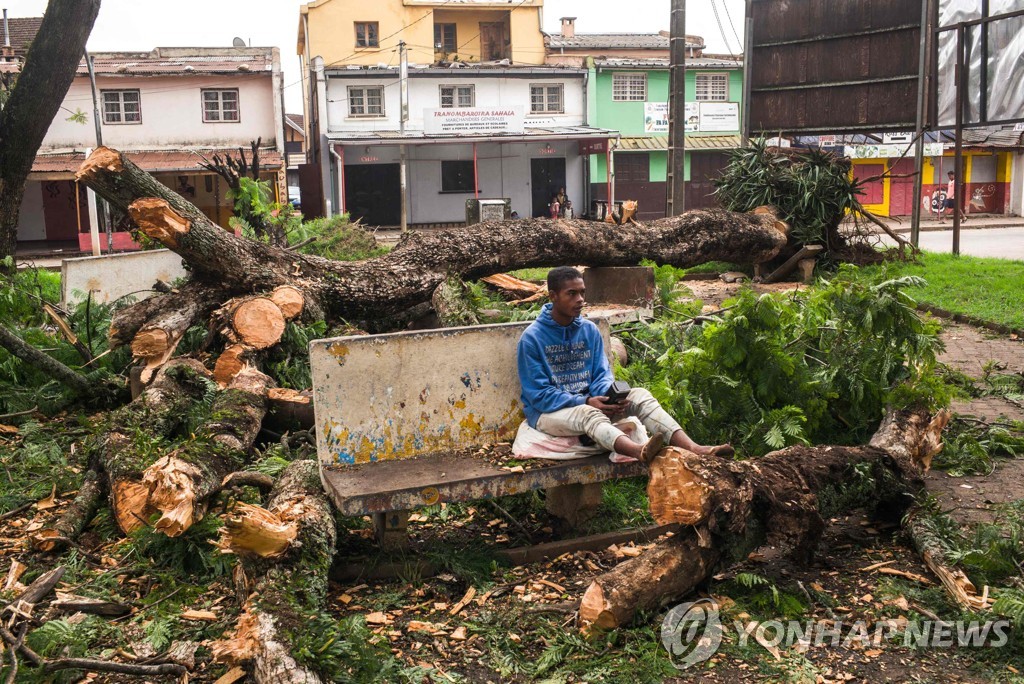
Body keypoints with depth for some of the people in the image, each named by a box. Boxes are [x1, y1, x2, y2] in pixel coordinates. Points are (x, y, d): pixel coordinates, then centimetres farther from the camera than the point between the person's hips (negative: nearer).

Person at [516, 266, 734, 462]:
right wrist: (585, 402, -25)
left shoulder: (590, 330, 6)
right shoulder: (532, 338, -11)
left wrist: (609, 396, -19)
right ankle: (641, 452, -68)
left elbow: (602, 374, 5)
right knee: (587, 414, -38)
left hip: (589, 402, 6)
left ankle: (692, 448, -40)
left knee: (640, 394, -19)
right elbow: (539, 395, -14)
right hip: (548, 411, -5)